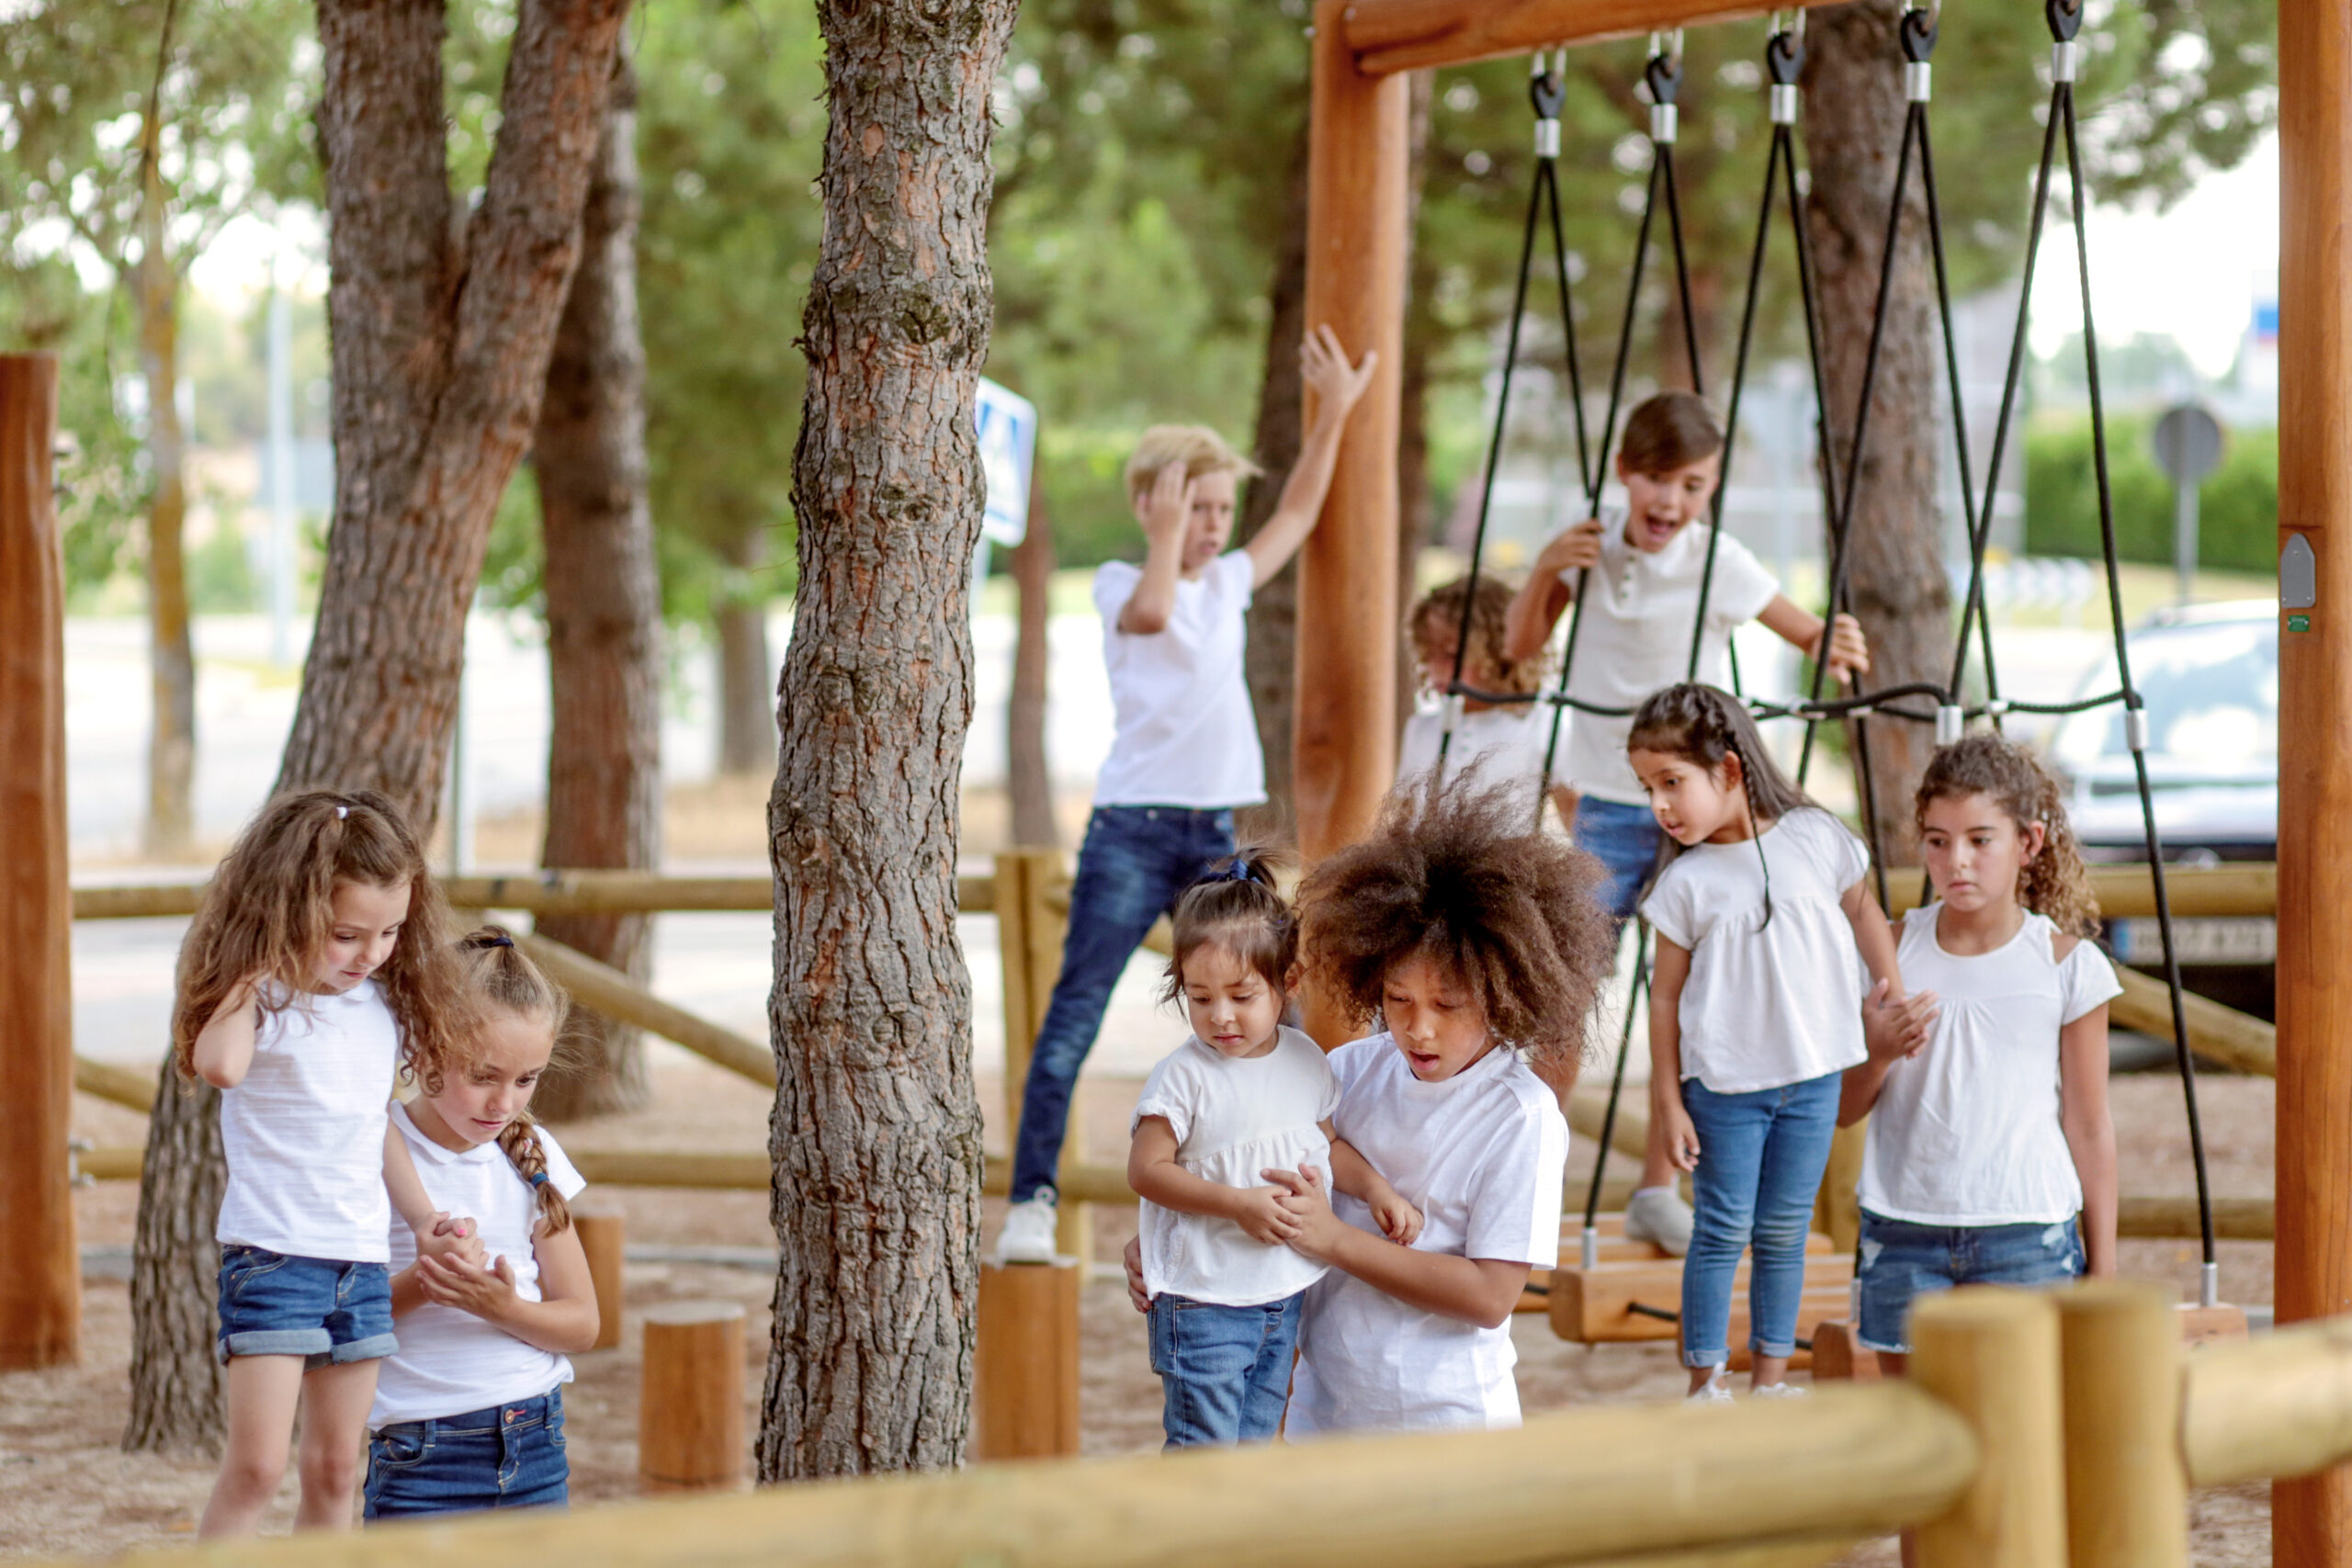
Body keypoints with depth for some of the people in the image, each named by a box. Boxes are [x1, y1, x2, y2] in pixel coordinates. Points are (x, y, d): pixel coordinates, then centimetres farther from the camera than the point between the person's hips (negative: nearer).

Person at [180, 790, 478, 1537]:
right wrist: (253, 973, -19)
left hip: (363, 1260, 6)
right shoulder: (262, 997, -10)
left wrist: (422, 1217, 14)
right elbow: (219, 1062, -32)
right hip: (271, 1252, -6)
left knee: (335, 1469, 10)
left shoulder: (385, 1005, 9)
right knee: (256, 1464, -11)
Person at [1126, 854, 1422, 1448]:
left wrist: (1378, 1190, 1)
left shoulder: (1306, 1062, 2)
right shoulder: (1184, 1076, -16)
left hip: (1285, 1300, 6)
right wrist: (1240, 1204, -21)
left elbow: (1328, 1144, 17)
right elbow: (1146, 1170, -15)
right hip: (1204, 1303, -6)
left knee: (1255, 1443, 15)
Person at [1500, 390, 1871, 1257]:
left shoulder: (1719, 563, -9)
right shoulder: (1589, 548, -2)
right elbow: (1519, 645, 3)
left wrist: (1837, 647, -28)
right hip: (1608, 799, 1)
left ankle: (1658, 1190, 13)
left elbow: (1810, 634, -5)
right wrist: (1545, 569, -14)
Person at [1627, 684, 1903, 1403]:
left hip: (1813, 1078, 1)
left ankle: (1771, 1376, 19)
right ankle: (1705, 1378, 9)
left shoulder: (1816, 839, -2)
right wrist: (1667, 1101, -4)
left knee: (1783, 1232, 9)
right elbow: (1665, 996, -2)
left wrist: (1894, 989, 6)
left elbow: (1861, 911, 16)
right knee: (1722, 1231, -1)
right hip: (1723, 1084, -1)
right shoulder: (1686, 883, -5)